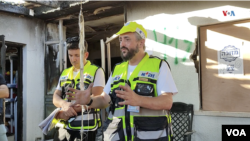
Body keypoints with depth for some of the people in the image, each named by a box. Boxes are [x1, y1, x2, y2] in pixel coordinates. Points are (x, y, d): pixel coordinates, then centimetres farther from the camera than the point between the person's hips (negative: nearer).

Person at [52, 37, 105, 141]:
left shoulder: (96, 71, -2)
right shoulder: (65, 73, 15)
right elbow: (56, 97, 10)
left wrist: (66, 113, -15)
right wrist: (64, 104, -15)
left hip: (86, 127, -5)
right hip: (64, 127, 5)